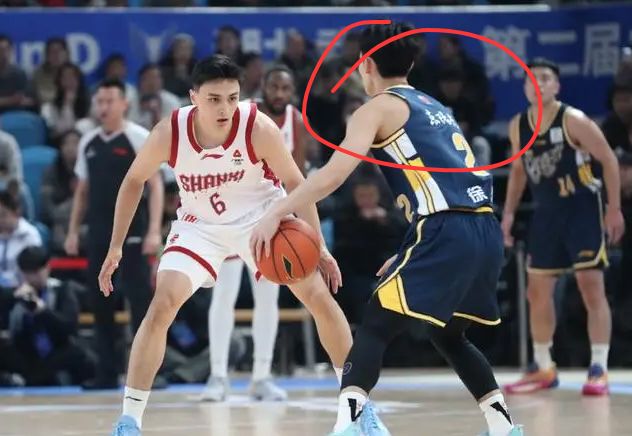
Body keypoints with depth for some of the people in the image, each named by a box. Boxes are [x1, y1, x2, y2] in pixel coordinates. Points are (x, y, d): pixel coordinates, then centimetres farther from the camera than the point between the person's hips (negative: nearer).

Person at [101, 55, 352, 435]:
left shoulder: (258, 128, -28)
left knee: (320, 297, -8)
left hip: (263, 217, 0)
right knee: (162, 306, -17)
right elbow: (135, 181, -5)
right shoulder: (169, 133, -24)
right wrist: (116, 247, -5)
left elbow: (294, 182, -14)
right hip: (201, 225, 0)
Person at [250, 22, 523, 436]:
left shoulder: (378, 108, 4)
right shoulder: (434, 108, 28)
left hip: (446, 232, -7)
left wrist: (276, 214, -4)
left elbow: (335, 174, -9)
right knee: (450, 335, 26)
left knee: (374, 327, -4)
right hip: (488, 231, 7)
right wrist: (410, 256, 32)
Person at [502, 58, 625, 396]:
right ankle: (543, 368, 19)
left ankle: (599, 369, -6)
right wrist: (509, 212, 10)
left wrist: (614, 208, -12)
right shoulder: (518, 126, 3)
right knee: (537, 291, 7)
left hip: (582, 208, -6)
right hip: (546, 212, 6)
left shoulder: (574, 120, -14)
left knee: (591, 286, -9)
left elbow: (609, 159, -9)